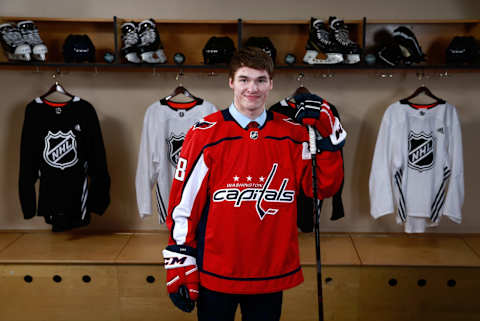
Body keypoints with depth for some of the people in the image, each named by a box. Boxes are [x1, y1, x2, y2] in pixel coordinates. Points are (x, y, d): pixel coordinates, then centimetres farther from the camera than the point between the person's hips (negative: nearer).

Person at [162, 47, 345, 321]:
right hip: (216, 275, -2)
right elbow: (183, 203, -6)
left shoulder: (293, 133, 0)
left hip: (272, 274, 3)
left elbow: (325, 187, -3)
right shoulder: (205, 135, -7)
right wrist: (181, 266, -6)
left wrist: (326, 136, -13)